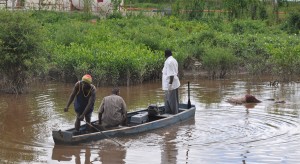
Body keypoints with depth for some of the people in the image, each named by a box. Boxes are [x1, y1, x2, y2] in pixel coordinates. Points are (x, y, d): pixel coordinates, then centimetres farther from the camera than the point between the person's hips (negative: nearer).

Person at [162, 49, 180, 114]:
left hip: (171, 85, -10)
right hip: (175, 84, 10)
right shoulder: (174, 60, 13)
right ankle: (168, 113, 27)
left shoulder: (168, 62, -19)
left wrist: (170, 84, -23)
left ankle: (174, 113, 4)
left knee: (172, 101, -2)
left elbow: (171, 75, -24)